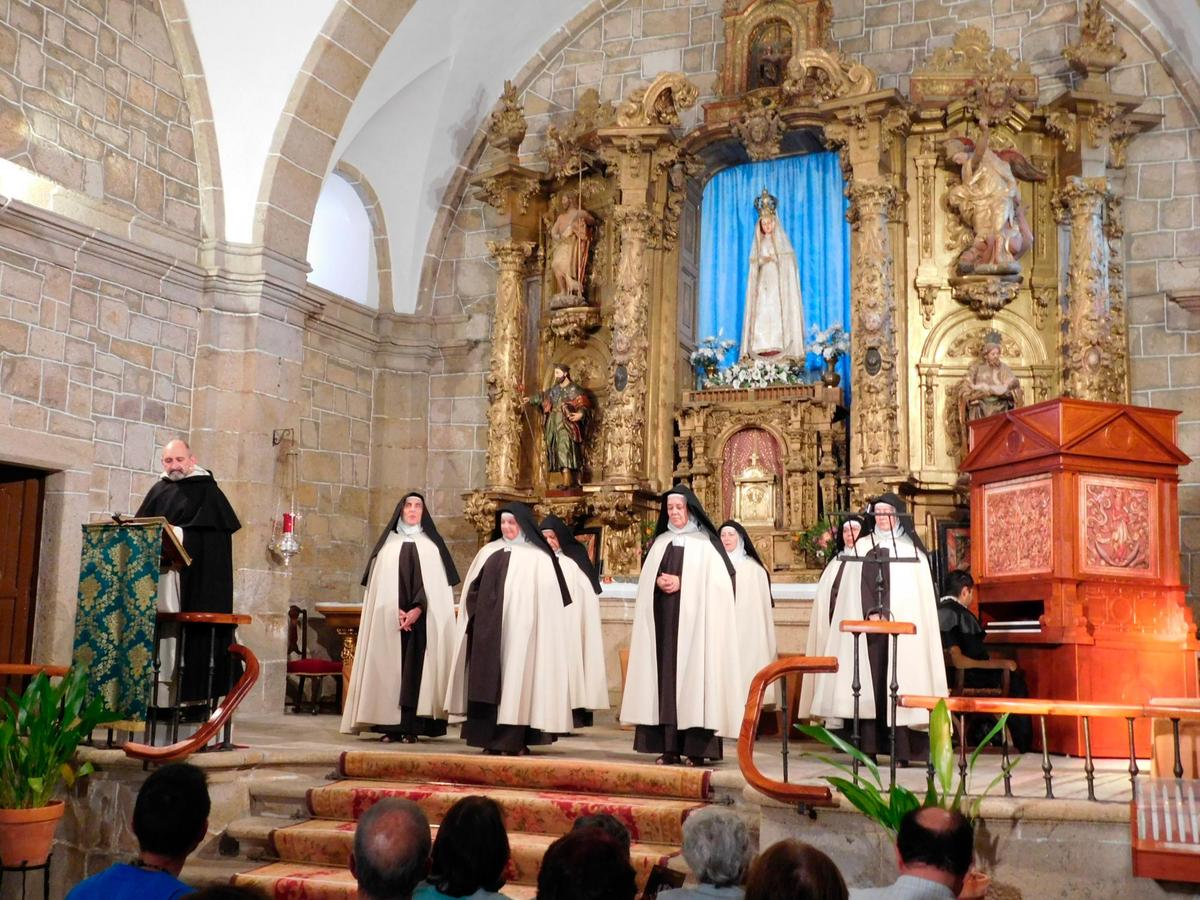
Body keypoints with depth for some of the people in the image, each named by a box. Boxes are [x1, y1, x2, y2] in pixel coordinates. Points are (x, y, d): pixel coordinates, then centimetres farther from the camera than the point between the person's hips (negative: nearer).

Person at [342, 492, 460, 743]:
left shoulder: (433, 543, 10)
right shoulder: (388, 542, 13)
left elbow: (437, 583, 1)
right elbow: (380, 582, 5)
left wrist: (417, 610, -13)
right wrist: (396, 611, -11)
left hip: (421, 619, -1)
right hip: (390, 619, 1)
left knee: (415, 669, -7)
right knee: (390, 669, -4)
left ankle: (411, 727, -7)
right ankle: (390, 727, -3)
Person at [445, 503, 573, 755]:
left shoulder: (538, 557, 1)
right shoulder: (489, 552, 16)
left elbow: (546, 598, -4)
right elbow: (472, 588, 18)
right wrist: (478, 615, 4)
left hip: (518, 630, -4)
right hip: (488, 630, 5)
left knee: (515, 678, -6)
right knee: (488, 680, 3)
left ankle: (514, 739, -2)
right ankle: (490, 737, 8)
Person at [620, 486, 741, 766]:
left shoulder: (705, 544, 1)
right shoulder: (660, 542, 16)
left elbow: (718, 581, -8)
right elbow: (646, 579, 14)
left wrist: (681, 583, -14)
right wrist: (659, 582, -8)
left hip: (692, 619, -4)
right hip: (663, 620, 5)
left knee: (692, 674, -8)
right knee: (666, 674, 0)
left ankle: (696, 747, -6)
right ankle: (669, 746, 2)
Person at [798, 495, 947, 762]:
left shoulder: (911, 550, 9)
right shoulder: (862, 547, 13)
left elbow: (919, 594, 4)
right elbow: (858, 586, 4)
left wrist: (888, 616, -9)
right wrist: (872, 614, -12)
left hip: (903, 627, -1)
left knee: (898, 683, -7)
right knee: (869, 682, -5)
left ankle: (902, 749, -6)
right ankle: (868, 747, -4)